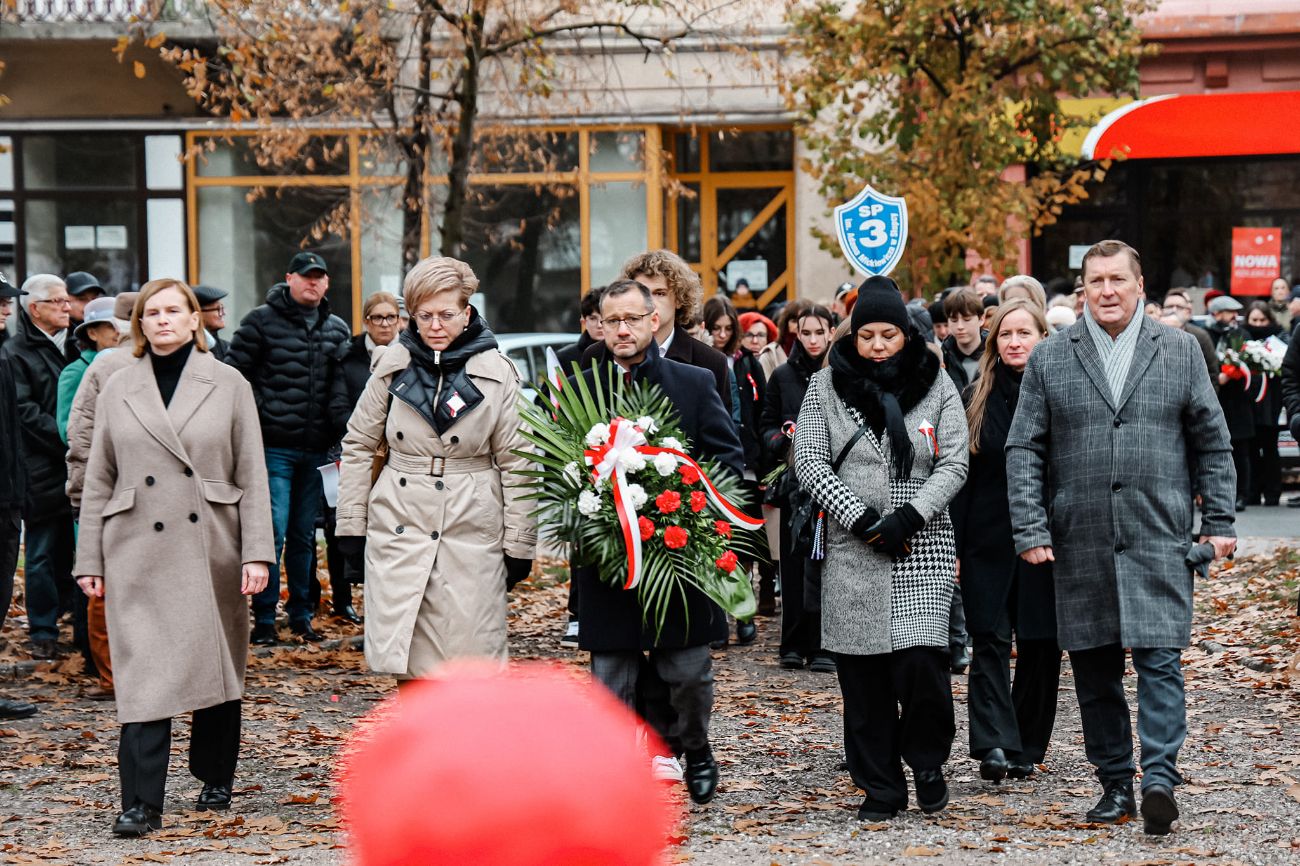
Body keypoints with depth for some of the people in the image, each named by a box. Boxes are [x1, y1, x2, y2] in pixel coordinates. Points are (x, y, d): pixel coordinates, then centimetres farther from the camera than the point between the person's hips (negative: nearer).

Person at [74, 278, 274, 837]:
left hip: (211, 548, 0)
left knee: (218, 666, 9)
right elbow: (99, 480, 9)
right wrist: (90, 559, 5)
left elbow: (252, 476, 2)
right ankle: (141, 804, -7)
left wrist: (256, 553, -5)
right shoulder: (118, 389, 7)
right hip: (139, 550, 0)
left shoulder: (228, 385, 4)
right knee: (143, 676, -7)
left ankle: (215, 780, 27)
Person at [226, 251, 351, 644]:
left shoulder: (338, 330, 12)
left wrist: (342, 440, 9)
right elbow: (234, 373, -2)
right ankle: (264, 618, 0)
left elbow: (346, 387, 17)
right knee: (273, 532, -7)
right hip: (274, 446, -4)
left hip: (317, 449, 4)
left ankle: (301, 615, 21)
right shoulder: (262, 321, -2)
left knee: (305, 535, 12)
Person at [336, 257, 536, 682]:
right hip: (399, 530, 2)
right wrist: (351, 525, 8)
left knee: (469, 661, -5)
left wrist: (519, 545, -1)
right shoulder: (393, 365, 6)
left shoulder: (496, 374, 1)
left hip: (471, 534, -2)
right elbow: (359, 445, 12)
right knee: (407, 666, -1)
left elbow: (515, 463, 2)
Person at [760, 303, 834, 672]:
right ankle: (793, 645, 11)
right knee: (793, 563, 4)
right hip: (793, 481, 3)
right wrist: (783, 439, -7)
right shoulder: (782, 376, 10)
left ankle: (823, 646, -1)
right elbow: (766, 425, 14)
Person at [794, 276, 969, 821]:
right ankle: (880, 787, 13)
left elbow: (954, 465, 2)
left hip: (921, 547, -1)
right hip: (851, 550, 1)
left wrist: (906, 519, -12)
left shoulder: (936, 384, 6)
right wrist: (863, 521, -11)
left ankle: (927, 759, 12)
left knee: (921, 659, -15)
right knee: (862, 674, 1)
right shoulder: (826, 386, 5)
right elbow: (810, 463, 0)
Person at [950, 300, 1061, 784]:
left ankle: (1026, 749, 16)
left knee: (1040, 646, 5)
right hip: (989, 541, 1)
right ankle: (994, 744, -15)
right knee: (990, 642, -8)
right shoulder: (976, 398, 5)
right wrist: (954, 547, -2)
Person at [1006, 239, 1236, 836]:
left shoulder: (1179, 352, 8)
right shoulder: (1049, 359, 7)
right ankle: (1115, 783, 15)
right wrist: (1031, 530, -4)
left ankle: (1160, 778, -13)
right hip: (1080, 544, 2)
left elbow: (1212, 443, 10)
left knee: (1160, 661, -11)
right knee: (1094, 670, 6)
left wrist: (1218, 521, 4)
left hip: (1158, 539, -1)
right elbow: (1023, 450, 4)